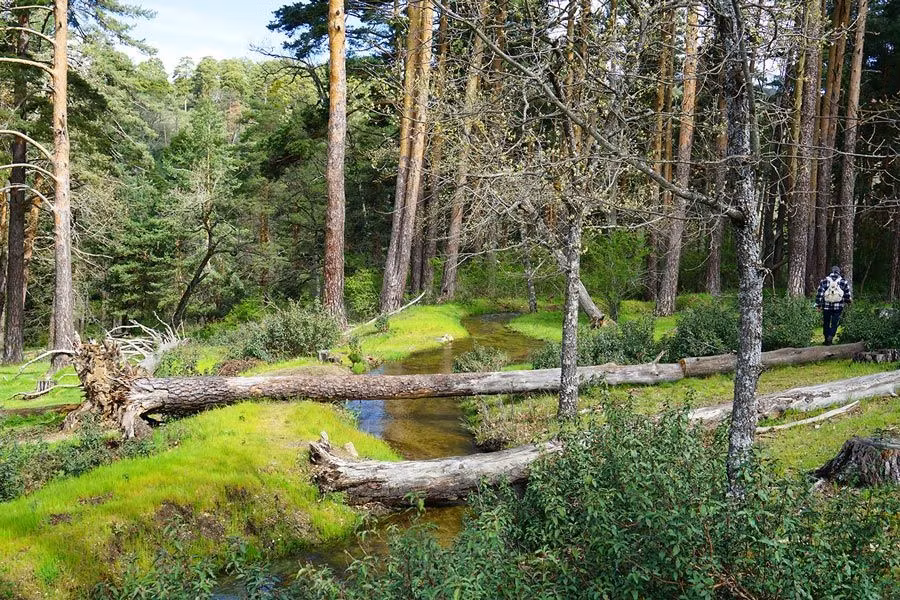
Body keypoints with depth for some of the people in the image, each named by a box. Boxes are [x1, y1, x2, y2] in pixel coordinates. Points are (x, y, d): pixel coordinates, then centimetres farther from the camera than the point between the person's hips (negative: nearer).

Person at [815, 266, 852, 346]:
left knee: (826, 323, 11)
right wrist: (848, 301, 27)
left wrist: (818, 305, 1)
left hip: (826, 306, 1)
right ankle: (830, 336, -17)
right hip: (838, 307, 0)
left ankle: (827, 340, 16)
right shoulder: (844, 282, 2)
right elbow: (847, 295, 8)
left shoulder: (824, 281, 1)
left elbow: (819, 294, -3)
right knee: (834, 323, 3)